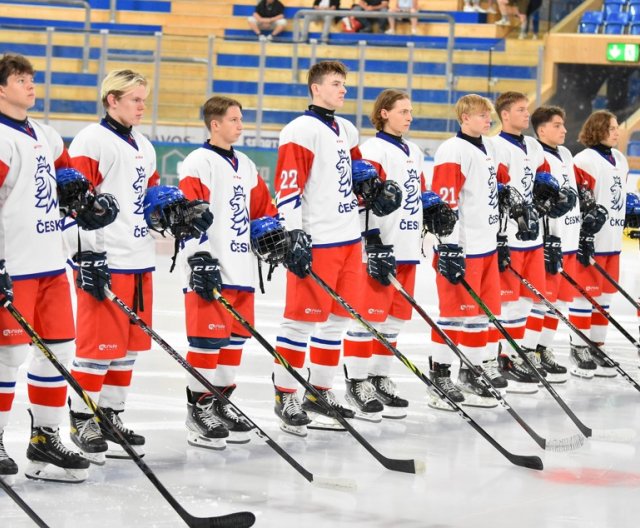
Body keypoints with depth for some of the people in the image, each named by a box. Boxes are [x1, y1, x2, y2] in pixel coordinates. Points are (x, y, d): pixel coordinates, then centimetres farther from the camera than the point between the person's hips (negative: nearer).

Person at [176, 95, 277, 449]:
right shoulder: (199, 162, -8)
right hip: (209, 267, -8)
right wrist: (200, 257, -20)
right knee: (208, 337, -7)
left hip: (240, 267, 8)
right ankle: (199, 407, 0)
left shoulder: (245, 165, 18)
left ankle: (221, 401, 20)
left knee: (235, 337, 10)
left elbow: (261, 207, 25)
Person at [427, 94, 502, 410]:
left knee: (482, 310, 12)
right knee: (455, 312, -6)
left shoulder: (487, 149, 15)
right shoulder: (453, 152, -14)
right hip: (462, 249, -9)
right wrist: (450, 250, -22)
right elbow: (444, 204, -18)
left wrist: (500, 239, 25)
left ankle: (475, 372, 20)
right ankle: (439, 378, -1)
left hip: (486, 246, 9)